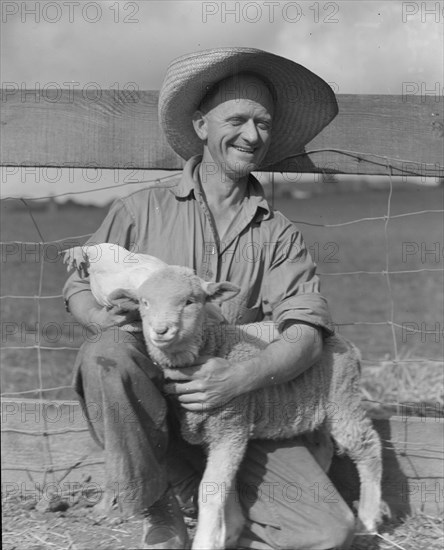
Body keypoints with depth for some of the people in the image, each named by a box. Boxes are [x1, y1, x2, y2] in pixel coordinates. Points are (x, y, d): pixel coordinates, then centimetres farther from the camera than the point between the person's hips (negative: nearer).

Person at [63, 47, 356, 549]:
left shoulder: (278, 235, 7)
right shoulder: (141, 210, 5)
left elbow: (306, 333, -4)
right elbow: (79, 288, 10)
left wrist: (240, 378, -25)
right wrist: (105, 319, -16)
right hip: (145, 403, -1)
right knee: (108, 353, -35)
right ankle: (156, 507, -11)